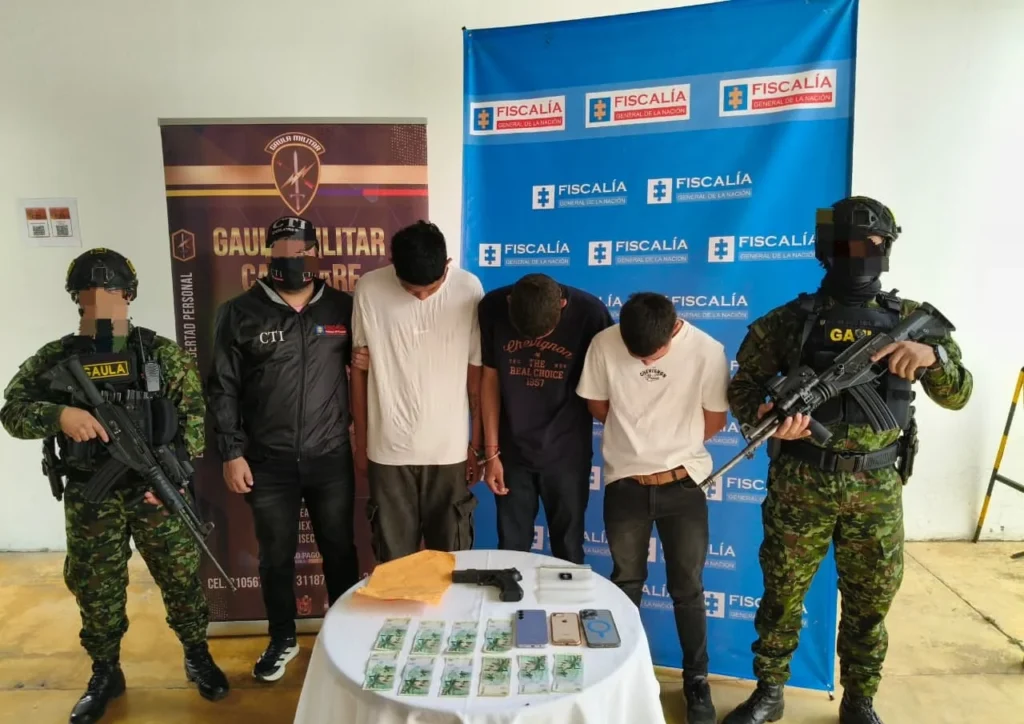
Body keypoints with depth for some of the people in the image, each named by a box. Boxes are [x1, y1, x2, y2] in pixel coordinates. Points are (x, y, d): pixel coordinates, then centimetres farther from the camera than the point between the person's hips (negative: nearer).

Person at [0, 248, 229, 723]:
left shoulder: (161, 353, -2)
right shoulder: (54, 359, 3)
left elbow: (196, 414, -3)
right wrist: (59, 415, -23)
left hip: (156, 490, -1)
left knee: (180, 576, 8)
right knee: (95, 588, 14)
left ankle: (197, 656, 30)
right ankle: (105, 673, 35)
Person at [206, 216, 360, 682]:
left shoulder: (342, 308, 0)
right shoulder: (240, 313, -2)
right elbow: (223, 389, -1)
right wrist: (231, 453, -4)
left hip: (331, 458, 1)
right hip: (268, 463, 0)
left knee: (339, 551, 13)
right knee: (276, 556, 14)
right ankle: (282, 639, 36)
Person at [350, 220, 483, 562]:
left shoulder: (468, 288, -8)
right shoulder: (369, 290, -8)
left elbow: (477, 372, -1)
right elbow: (360, 369, 1)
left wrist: (478, 443, 3)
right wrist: (360, 441, 6)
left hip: (450, 449, 0)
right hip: (388, 449, 0)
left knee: (452, 556, 14)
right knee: (393, 560, 13)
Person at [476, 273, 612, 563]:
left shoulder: (590, 312, -18)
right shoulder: (493, 308, -13)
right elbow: (490, 378, -4)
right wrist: (491, 452, -2)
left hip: (567, 454, -1)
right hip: (512, 450, 1)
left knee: (568, 549, 11)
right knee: (511, 547, 11)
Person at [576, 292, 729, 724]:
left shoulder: (707, 350, -15)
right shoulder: (604, 344, -12)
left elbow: (715, 419, -2)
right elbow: (597, 406, 1)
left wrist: (672, 444, 1)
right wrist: (660, 432, 5)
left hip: (682, 482, -1)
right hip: (626, 483, 1)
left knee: (687, 588, 10)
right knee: (626, 584, 15)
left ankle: (697, 681, 30)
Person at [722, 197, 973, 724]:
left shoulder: (910, 319, 4)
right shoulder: (790, 320, -3)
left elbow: (958, 395, 3)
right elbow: (742, 385, -1)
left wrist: (932, 355, -18)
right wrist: (764, 417, -22)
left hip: (876, 488, 2)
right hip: (800, 485, -2)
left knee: (870, 602, 14)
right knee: (782, 594, 10)